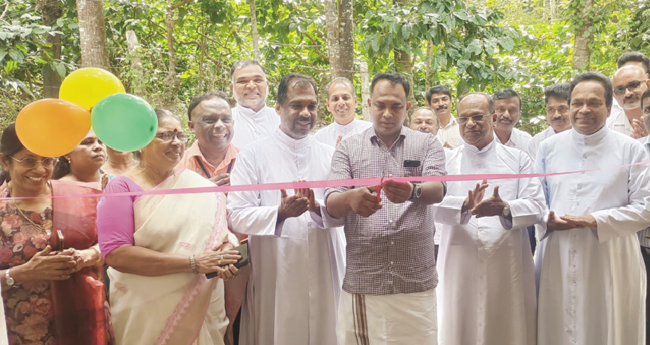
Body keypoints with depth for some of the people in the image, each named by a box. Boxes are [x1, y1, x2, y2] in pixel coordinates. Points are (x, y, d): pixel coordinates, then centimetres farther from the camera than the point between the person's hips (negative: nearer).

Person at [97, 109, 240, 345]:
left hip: (205, 307, 4)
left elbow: (223, 231, 10)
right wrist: (193, 262, -21)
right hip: (149, 314, -3)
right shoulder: (122, 187, -7)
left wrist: (227, 252, -14)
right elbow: (115, 254, -17)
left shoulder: (200, 186, 4)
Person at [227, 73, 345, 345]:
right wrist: (280, 212, -24)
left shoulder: (330, 155, 8)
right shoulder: (254, 155, -2)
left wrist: (319, 209, -18)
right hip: (274, 274, -3)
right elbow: (237, 216, -8)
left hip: (324, 273, 3)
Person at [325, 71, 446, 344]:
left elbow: (438, 189, -11)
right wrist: (350, 199, -28)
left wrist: (413, 192, -34)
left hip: (416, 282, 0)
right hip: (362, 282, 0)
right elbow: (331, 205, -4)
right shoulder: (348, 148, 7)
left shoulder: (428, 144, 6)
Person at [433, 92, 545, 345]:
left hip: (508, 267, 1)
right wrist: (464, 206, -27)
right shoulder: (446, 160, 8)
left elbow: (537, 206, -1)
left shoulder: (518, 159, 9)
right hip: (459, 267, 0)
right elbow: (433, 204, -7)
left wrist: (504, 208, -21)